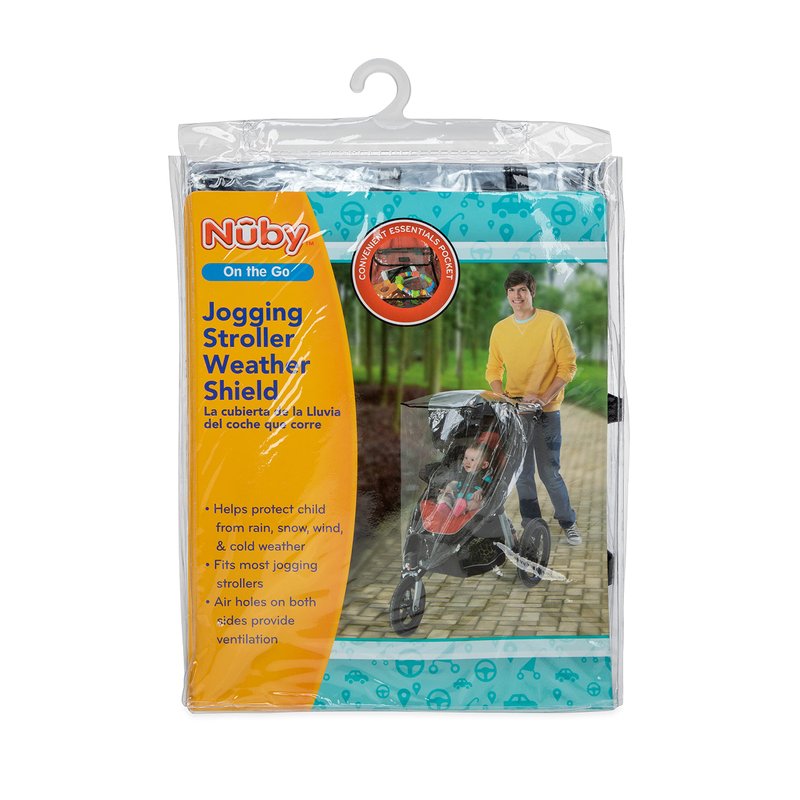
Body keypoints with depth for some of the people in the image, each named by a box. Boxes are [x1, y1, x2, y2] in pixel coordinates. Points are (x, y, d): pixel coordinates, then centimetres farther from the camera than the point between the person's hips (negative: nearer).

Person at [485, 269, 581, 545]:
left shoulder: (553, 323, -6)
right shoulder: (499, 329, 6)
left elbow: (568, 366, -6)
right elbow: (493, 371, 11)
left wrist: (543, 398, -16)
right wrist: (503, 398, -7)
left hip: (546, 411, -3)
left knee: (549, 472, 1)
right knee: (522, 473, 9)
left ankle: (568, 522, 22)